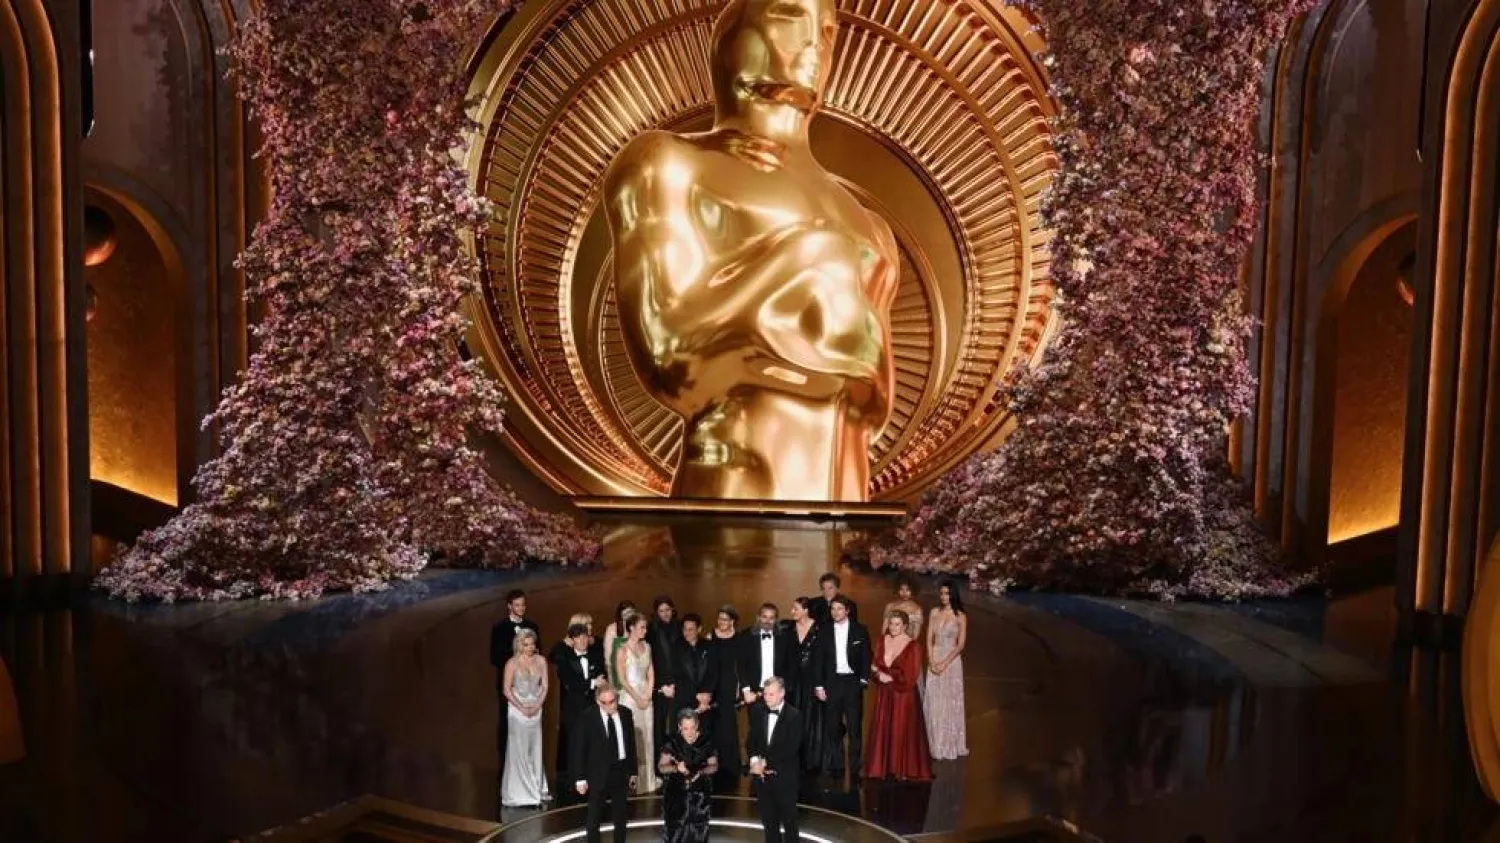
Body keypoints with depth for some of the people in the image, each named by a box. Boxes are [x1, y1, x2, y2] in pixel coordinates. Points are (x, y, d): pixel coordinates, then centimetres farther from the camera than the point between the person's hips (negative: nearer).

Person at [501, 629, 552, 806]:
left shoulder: (541, 661, 0)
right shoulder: (512, 663, -9)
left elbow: (544, 686, 3)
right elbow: (507, 690, -7)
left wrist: (537, 705, -10)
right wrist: (522, 708, -12)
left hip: (536, 709, 3)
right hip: (518, 709, -3)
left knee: (535, 749, 9)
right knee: (518, 750, 0)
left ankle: (536, 789, 20)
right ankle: (518, 792, 10)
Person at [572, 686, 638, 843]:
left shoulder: (626, 714, -3)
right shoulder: (589, 718, -14)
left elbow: (631, 744, 5)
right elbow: (579, 749, -10)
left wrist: (633, 771, 7)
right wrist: (580, 778, -11)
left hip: (621, 771, 4)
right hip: (598, 773, -3)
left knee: (620, 814, 16)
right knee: (594, 816, 8)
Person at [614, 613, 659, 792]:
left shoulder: (646, 646, 8)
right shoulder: (623, 650, -9)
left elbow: (651, 673, 10)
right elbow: (622, 679, -11)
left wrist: (648, 695, -2)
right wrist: (637, 698, -11)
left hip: (646, 696, 5)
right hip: (630, 696, -5)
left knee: (647, 737, 7)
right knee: (631, 737, -4)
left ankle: (647, 780, 16)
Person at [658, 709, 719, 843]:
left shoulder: (706, 742, -5)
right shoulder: (672, 742, -7)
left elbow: (714, 766, 2)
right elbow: (661, 767, -5)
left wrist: (701, 772, -18)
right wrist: (676, 768, -25)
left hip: (699, 795, 1)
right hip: (675, 794, -1)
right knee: (675, 832, 0)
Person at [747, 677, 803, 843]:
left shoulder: (794, 715, -13)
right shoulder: (757, 711, 2)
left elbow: (790, 749, -18)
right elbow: (750, 739, 4)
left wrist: (766, 762, -16)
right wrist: (754, 760, -14)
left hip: (785, 777, -4)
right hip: (762, 775, 4)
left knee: (789, 820, 9)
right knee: (768, 820, 15)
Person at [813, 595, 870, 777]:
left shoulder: (860, 630, 1)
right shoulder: (825, 631, 4)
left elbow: (866, 656, 3)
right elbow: (820, 659, 5)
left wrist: (863, 679, -6)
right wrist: (819, 685, 1)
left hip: (852, 682, -2)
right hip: (832, 682, 2)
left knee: (854, 726, -1)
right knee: (832, 727, 6)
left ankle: (855, 768, 7)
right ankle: (836, 767, 17)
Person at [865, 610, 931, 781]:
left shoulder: (912, 646, -11)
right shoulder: (881, 642, 6)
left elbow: (909, 677, -12)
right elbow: (875, 666, 6)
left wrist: (889, 677, -10)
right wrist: (879, 674, -15)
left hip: (903, 696, -5)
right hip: (884, 694, 5)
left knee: (902, 731, 1)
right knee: (882, 729, 7)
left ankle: (904, 770, 11)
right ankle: (884, 767, 17)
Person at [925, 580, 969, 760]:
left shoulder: (960, 616, -5)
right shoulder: (934, 612, 5)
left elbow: (961, 645, -8)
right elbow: (929, 640, 4)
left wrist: (945, 663, -13)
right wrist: (932, 662, -7)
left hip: (952, 661, -3)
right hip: (934, 661, 3)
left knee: (951, 702, 2)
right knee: (934, 704, 5)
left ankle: (951, 746, 13)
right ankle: (937, 746, 14)